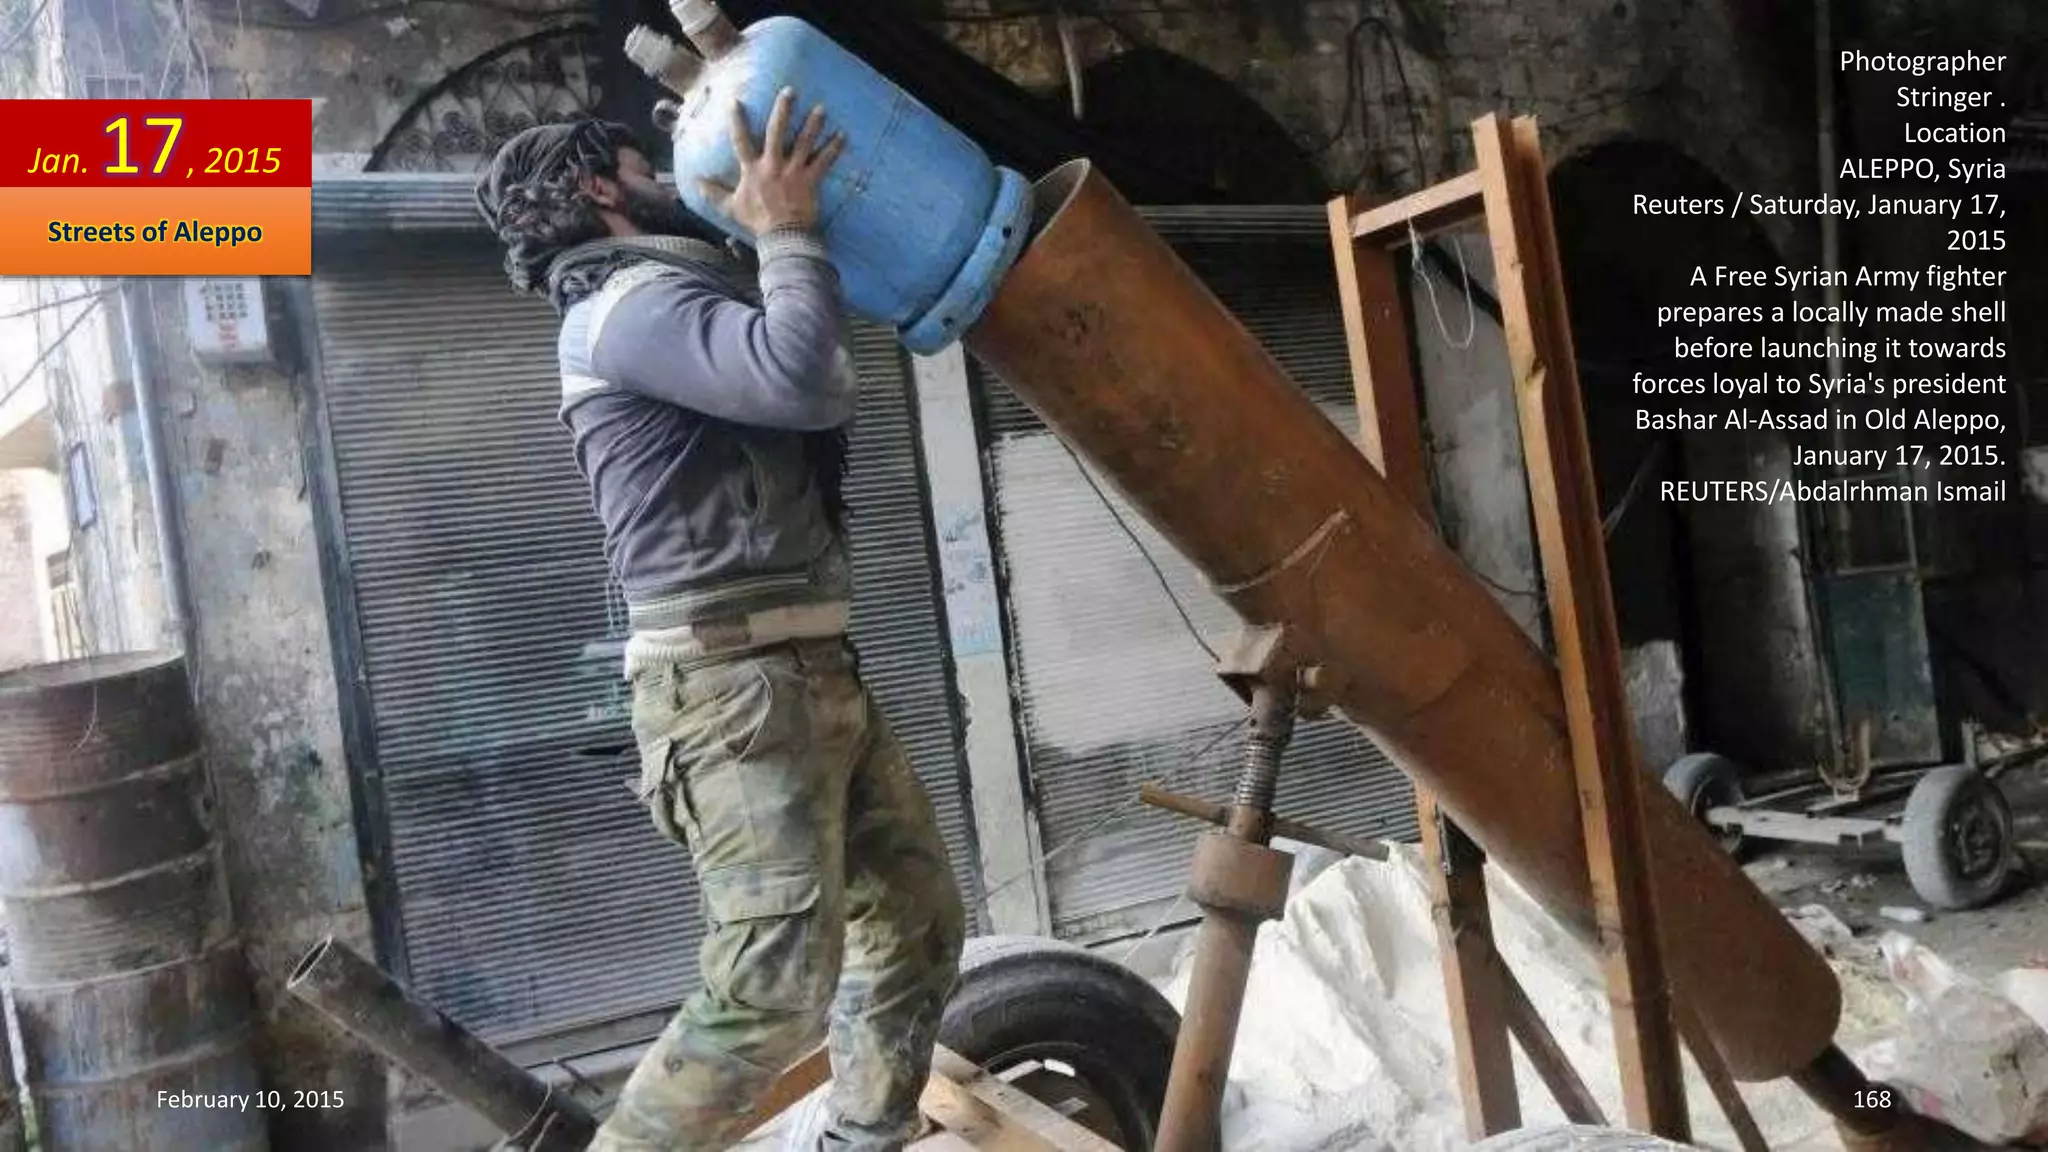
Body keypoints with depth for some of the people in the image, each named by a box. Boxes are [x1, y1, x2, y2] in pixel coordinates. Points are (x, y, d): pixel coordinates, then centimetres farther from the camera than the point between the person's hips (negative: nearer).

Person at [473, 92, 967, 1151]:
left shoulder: (678, 296, 24)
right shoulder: (633, 302, -8)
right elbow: (802, 378, -25)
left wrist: (774, 229, 20)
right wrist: (786, 227, -9)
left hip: (813, 670, 10)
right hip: (733, 684, -10)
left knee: (917, 921, 12)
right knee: (778, 984, -15)